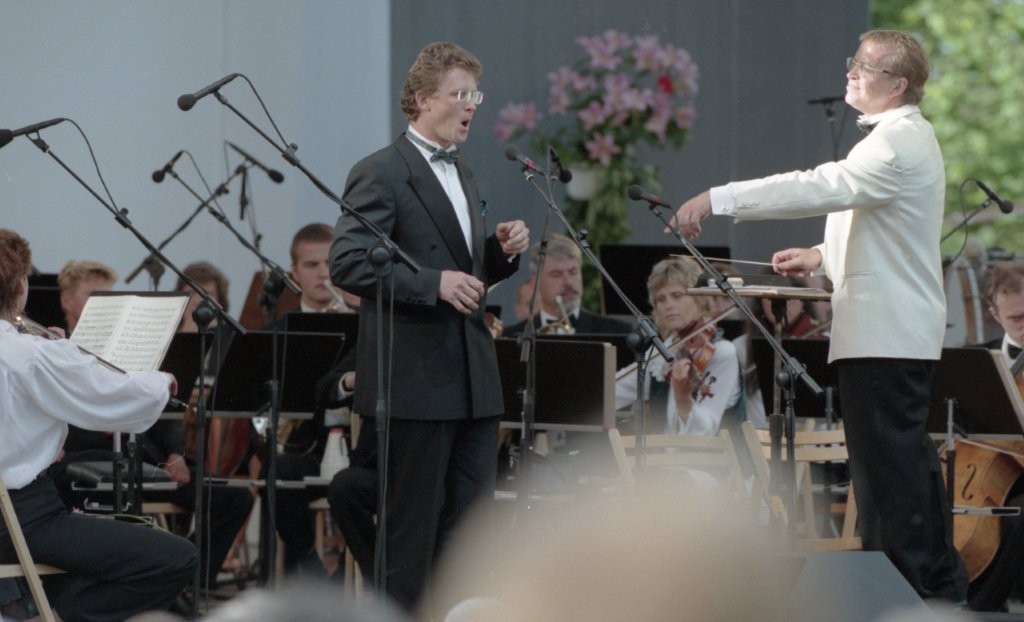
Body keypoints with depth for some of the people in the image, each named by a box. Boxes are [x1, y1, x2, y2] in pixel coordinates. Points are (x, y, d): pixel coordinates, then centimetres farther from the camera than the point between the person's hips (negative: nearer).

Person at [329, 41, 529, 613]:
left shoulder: (463, 176, 18)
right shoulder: (381, 174, -8)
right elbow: (347, 264, -18)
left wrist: (503, 251, 5)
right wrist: (434, 284, -24)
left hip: (474, 381, 8)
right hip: (416, 381, -8)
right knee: (413, 525, -3)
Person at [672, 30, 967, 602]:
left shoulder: (899, 143, -17)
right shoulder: (908, 137, 18)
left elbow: (821, 188, -28)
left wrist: (717, 200, -28)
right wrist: (823, 256, 14)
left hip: (884, 336, -11)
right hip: (906, 332, 11)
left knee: (886, 463, -7)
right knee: (908, 458, 17)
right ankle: (941, 581, 24)